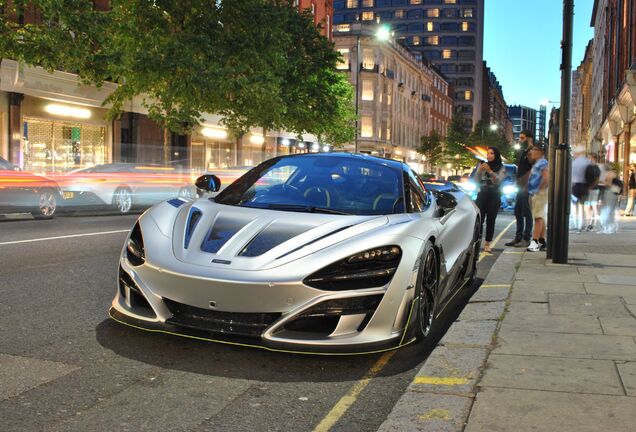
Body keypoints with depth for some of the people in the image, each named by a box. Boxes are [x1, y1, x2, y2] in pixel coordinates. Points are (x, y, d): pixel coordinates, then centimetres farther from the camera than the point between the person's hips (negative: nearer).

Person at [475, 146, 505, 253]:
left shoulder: (501, 168, 2)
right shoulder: (482, 166, 8)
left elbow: (498, 181, -12)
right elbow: (477, 181, 4)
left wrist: (490, 171, -23)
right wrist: (479, 171, -14)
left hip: (494, 196, -1)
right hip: (482, 195, 1)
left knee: (491, 220, 0)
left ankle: (487, 244, 5)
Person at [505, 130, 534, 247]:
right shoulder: (521, 153, 18)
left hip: (527, 187, -9)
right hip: (520, 186, 9)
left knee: (527, 213, -5)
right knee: (518, 212, 11)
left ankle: (526, 239, -1)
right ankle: (518, 237, 17)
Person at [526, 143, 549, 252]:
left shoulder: (542, 163, -11)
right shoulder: (536, 164, 20)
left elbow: (546, 178, -21)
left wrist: (540, 189, -17)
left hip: (540, 193, -10)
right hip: (534, 194, 10)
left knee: (538, 217, -13)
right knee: (541, 218, 12)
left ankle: (535, 242, -18)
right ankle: (542, 242, 17)